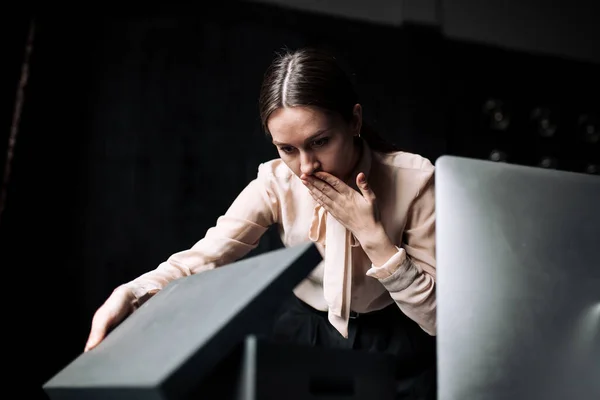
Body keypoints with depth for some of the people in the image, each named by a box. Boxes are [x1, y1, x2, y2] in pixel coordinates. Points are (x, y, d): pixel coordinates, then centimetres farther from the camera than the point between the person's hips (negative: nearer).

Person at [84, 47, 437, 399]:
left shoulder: (412, 180, -19)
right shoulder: (276, 182, -13)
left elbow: (439, 315, -16)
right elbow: (201, 259, -21)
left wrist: (370, 232, -27)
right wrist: (128, 297, -40)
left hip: (393, 344, 0)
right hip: (303, 333, 1)